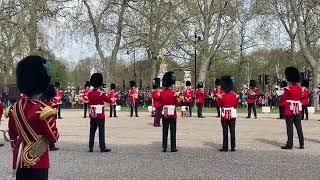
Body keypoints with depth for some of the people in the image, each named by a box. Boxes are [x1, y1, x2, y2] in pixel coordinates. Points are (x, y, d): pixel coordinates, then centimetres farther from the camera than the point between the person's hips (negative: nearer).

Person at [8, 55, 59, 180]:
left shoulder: (14, 108, 2)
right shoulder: (44, 110, -18)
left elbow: (13, 135, 12)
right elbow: (54, 138, -11)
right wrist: (52, 117, 4)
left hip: (19, 161, 7)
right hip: (38, 161, -6)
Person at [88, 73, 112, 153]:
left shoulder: (90, 94, 4)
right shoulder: (101, 94, -13)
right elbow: (109, 100, -7)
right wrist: (104, 93, 4)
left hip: (92, 115, 6)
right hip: (100, 116, -6)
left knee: (92, 132, 10)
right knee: (101, 132, 1)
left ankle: (91, 147, 13)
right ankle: (102, 148, 5)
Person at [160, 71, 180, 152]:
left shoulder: (162, 93, 1)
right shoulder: (174, 93, -13)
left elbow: (161, 104, 9)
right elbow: (178, 104, -5)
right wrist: (177, 98, 10)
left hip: (164, 114, 4)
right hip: (172, 114, -4)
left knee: (165, 131, 9)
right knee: (173, 131, 4)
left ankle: (164, 147, 10)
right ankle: (173, 147, 7)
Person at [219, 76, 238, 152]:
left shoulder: (222, 96, -11)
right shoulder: (234, 96, -3)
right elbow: (236, 106, 2)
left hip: (224, 116, -2)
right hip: (232, 115, 2)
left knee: (225, 132, 3)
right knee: (232, 131, 7)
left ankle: (225, 147, 5)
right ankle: (233, 147, 9)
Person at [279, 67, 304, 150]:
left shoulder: (288, 89, -13)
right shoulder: (300, 88, 5)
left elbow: (283, 99, -7)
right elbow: (300, 97, 15)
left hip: (289, 110, -6)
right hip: (297, 110, 6)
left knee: (290, 127, -2)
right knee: (299, 127, 10)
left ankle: (289, 144, 0)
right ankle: (302, 144, 14)